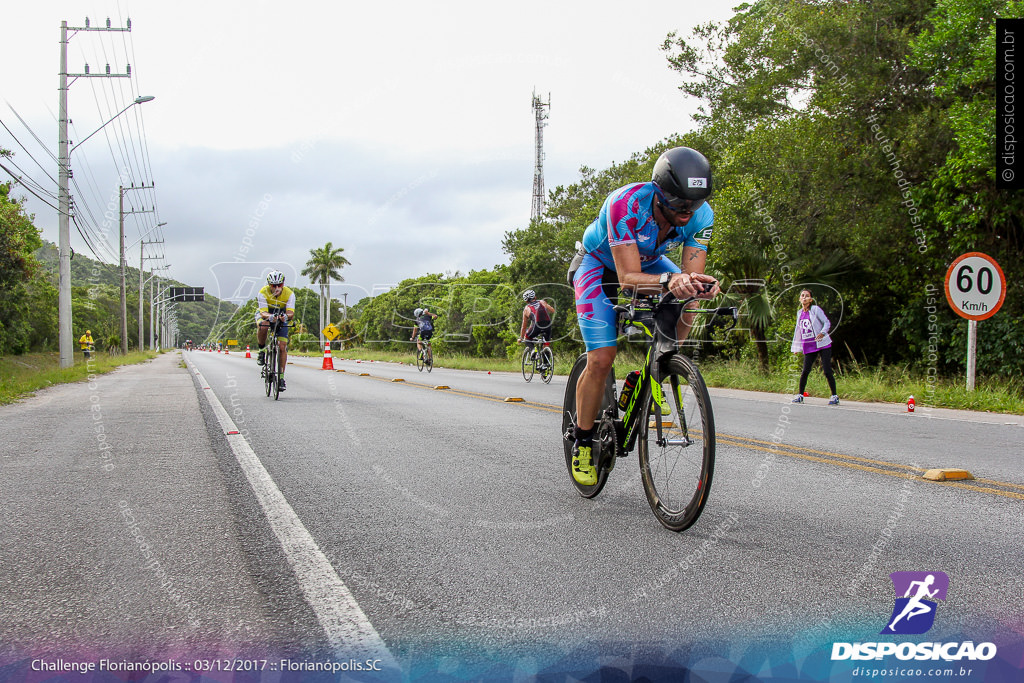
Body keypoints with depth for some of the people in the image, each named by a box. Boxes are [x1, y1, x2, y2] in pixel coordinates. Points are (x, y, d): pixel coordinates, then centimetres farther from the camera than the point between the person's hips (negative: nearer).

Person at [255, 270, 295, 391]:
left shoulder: (289, 294, -25)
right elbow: (264, 313, -35)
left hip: (281, 317, 1)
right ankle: (262, 350, -13)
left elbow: (291, 313, -33)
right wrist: (270, 316, -58)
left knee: (282, 347, -11)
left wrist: (286, 316, -57)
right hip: (265, 314, -1)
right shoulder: (263, 293, -28)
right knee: (263, 326, -39)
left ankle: (281, 376, -2)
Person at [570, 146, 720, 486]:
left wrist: (701, 285, -51)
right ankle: (583, 443, 3)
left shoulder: (701, 216, -26)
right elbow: (628, 278, -42)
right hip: (600, 264, -4)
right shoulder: (626, 204, -40)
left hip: (649, 261, 4)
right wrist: (669, 281, -60)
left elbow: (691, 274, -27)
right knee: (601, 360, -15)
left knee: (690, 296, -26)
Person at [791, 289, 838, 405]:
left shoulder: (815, 309, -3)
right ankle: (800, 395, 11)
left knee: (827, 371, -8)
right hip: (808, 347, 4)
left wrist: (822, 333, -23)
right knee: (805, 371, -4)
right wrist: (795, 347, 23)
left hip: (823, 344, -4)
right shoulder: (799, 313, 14)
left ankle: (834, 397, 2)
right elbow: (798, 330, 22)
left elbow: (827, 323, -4)